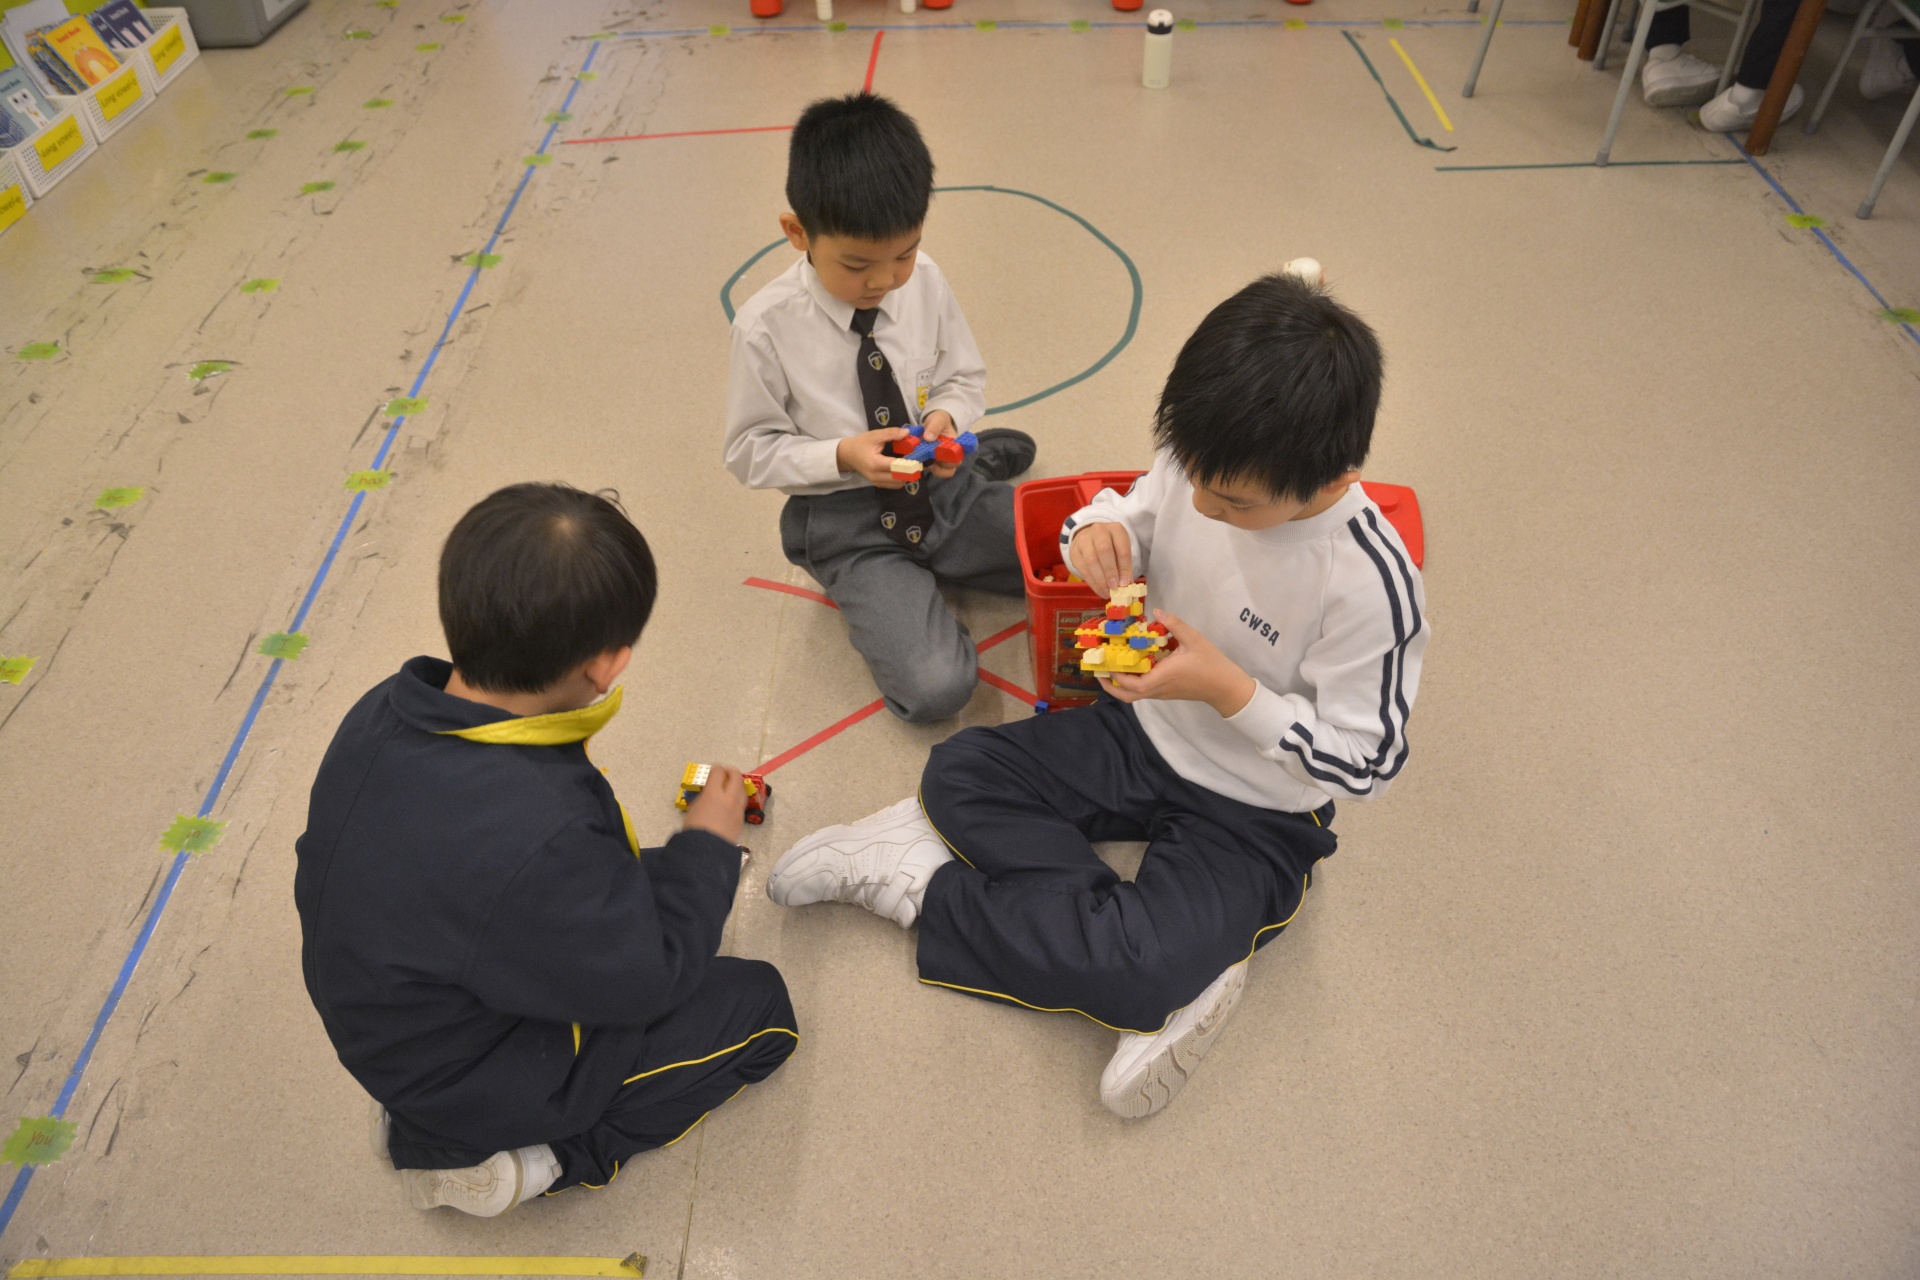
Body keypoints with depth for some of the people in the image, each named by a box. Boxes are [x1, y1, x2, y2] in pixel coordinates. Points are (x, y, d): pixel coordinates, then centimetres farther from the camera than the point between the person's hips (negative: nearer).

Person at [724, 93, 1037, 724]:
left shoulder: (924, 281, -7)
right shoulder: (766, 327, -17)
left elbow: (966, 377, 8)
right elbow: (750, 449, -7)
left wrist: (948, 416, -16)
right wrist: (842, 456, -23)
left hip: (941, 489, 4)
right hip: (847, 524, -3)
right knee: (935, 687, -22)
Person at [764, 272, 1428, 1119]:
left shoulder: (1370, 583, -29)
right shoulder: (1200, 462, -15)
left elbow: (1365, 763, -20)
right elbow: (1133, 515, 6)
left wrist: (1227, 687, -30)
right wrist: (1096, 531, -21)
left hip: (1256, 812, -6)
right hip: (1147, 733, 7)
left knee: (1131, 971, -28)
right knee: (957, 772, -8)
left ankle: (924, 884, -5)